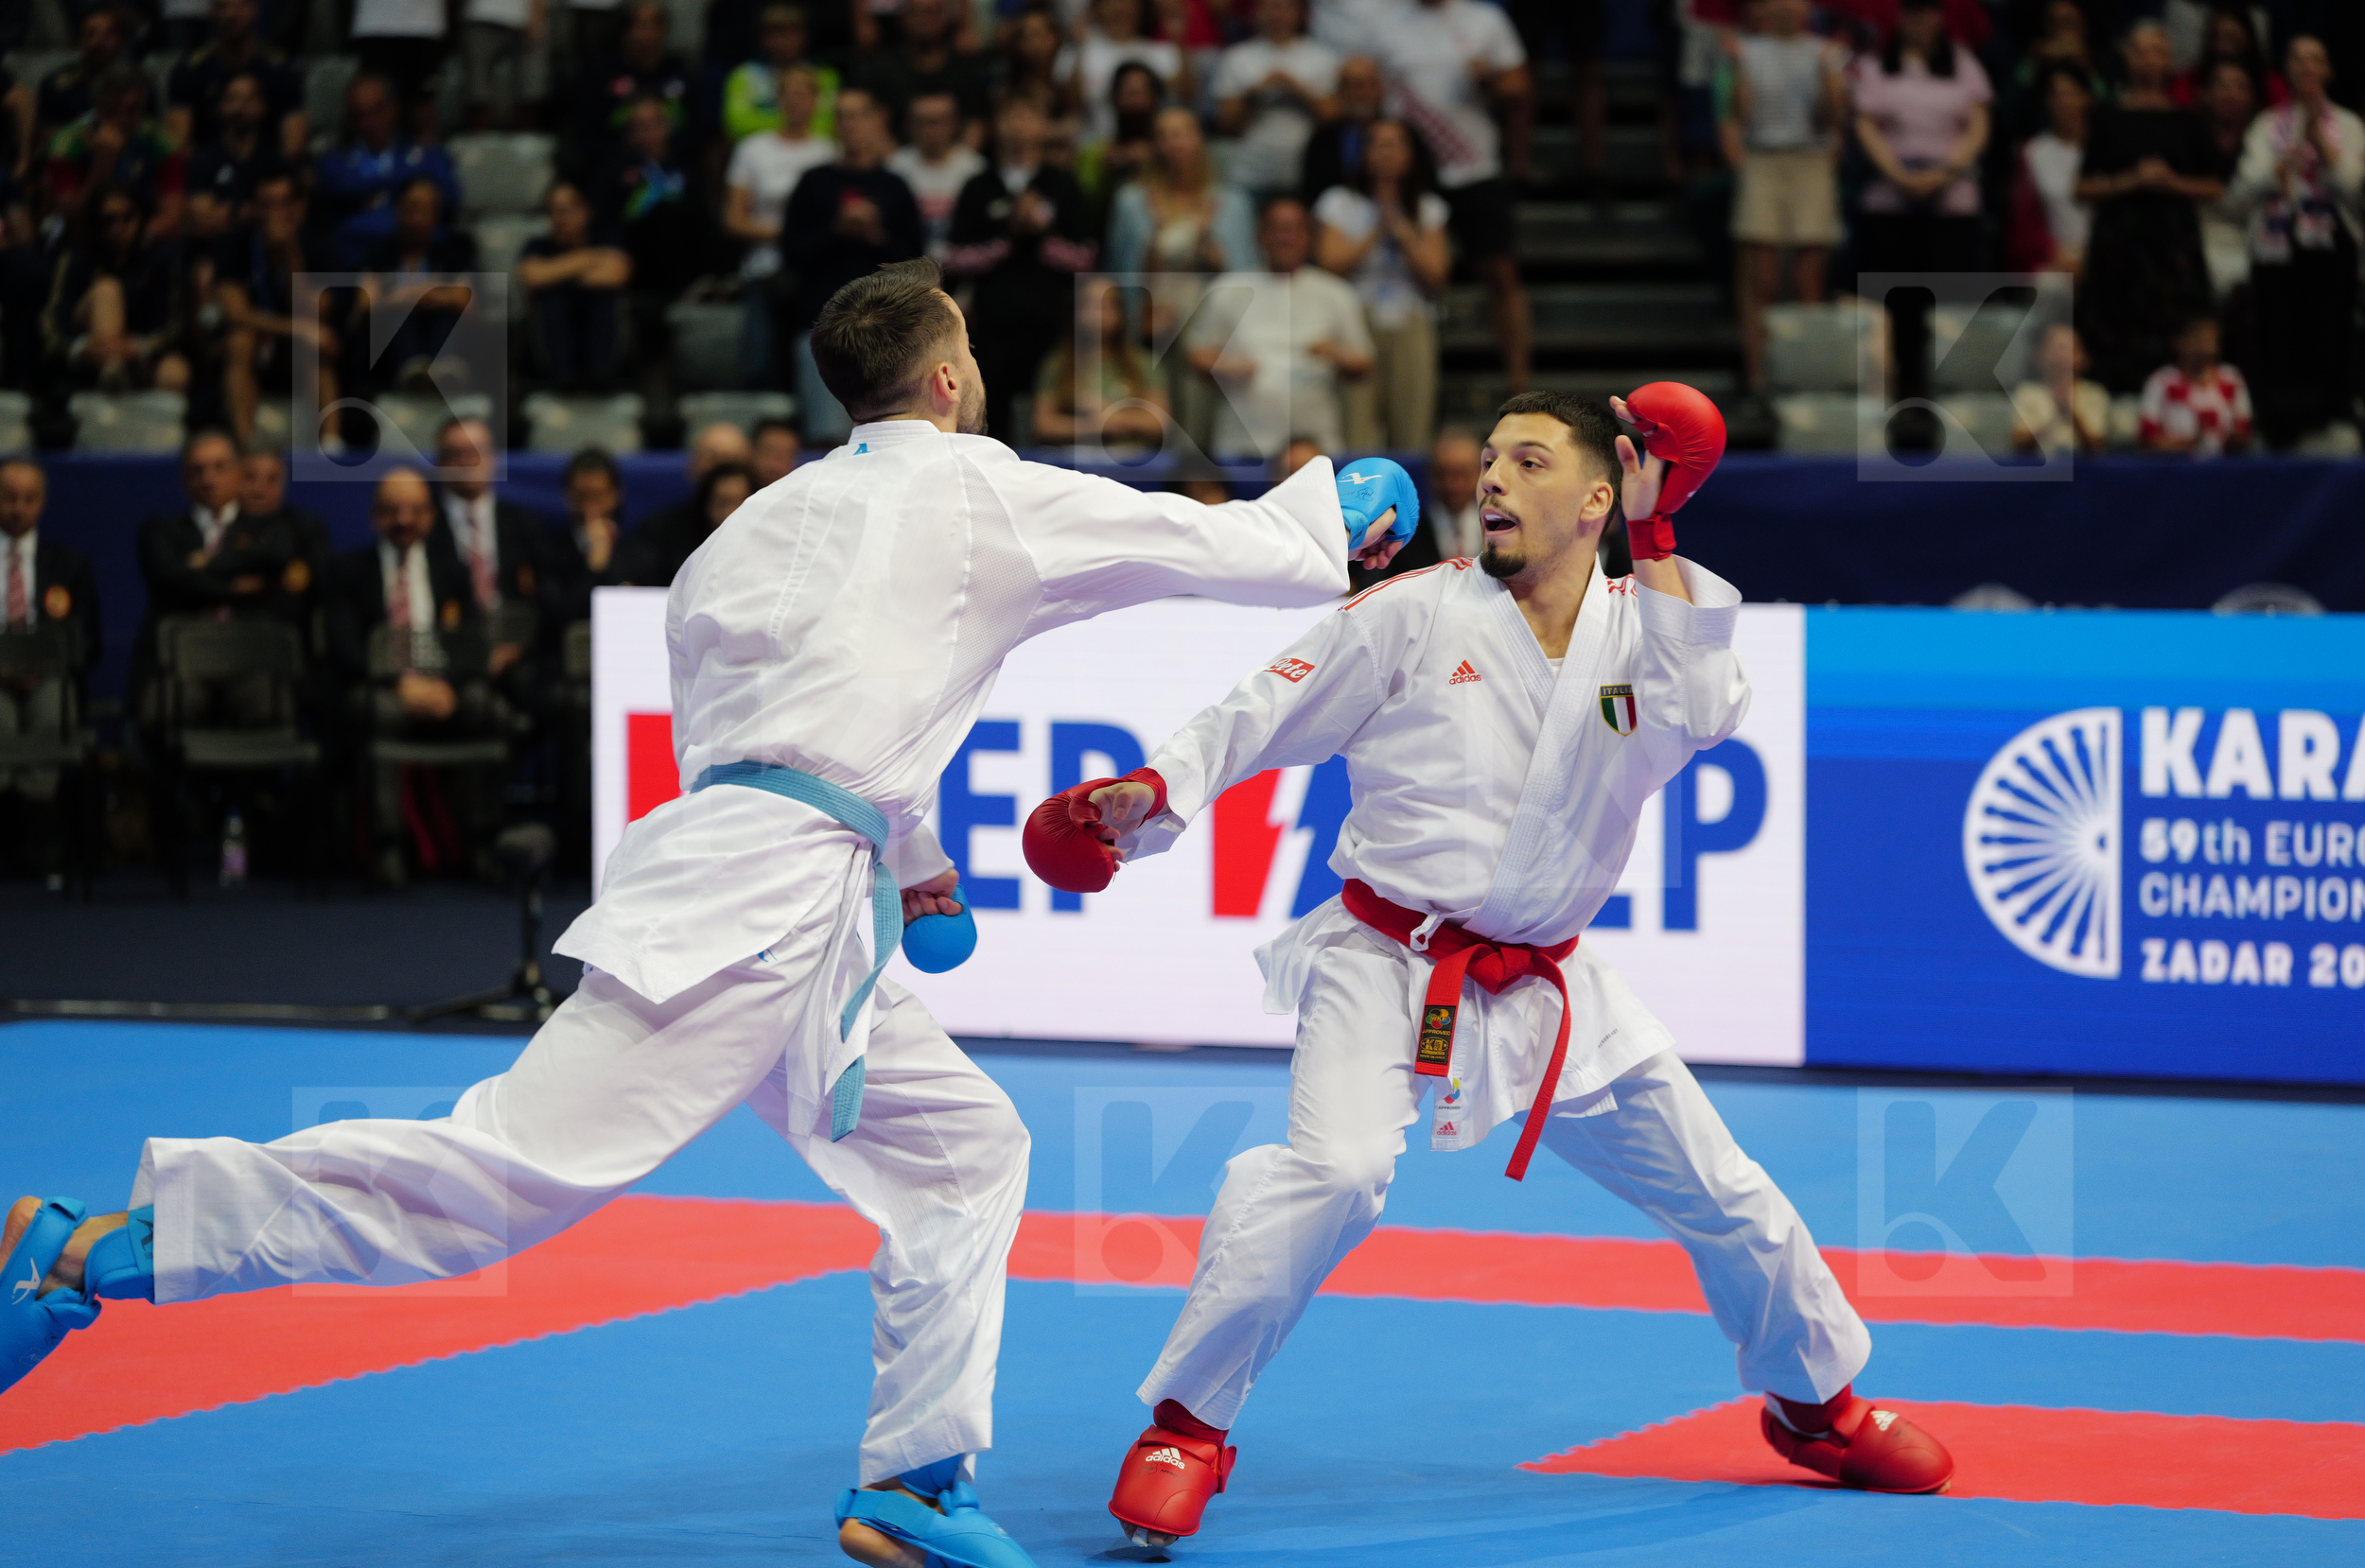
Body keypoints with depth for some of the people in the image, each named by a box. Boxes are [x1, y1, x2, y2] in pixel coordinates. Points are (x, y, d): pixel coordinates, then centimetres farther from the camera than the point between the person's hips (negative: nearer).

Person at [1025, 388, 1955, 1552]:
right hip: (1389, 965, -4)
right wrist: (1154, 793, -20)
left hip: (1544, 990, 4)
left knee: (1724, 1197, 13)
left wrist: (1656, 537, -18)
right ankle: (1183, 1427, -18)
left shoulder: (1644, 625, 2)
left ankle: (1816, 1403, 39)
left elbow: (1702, 715, -19)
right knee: (1332, 1173, -30)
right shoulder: (1418, 614, -6)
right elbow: (1263, 713, -4)